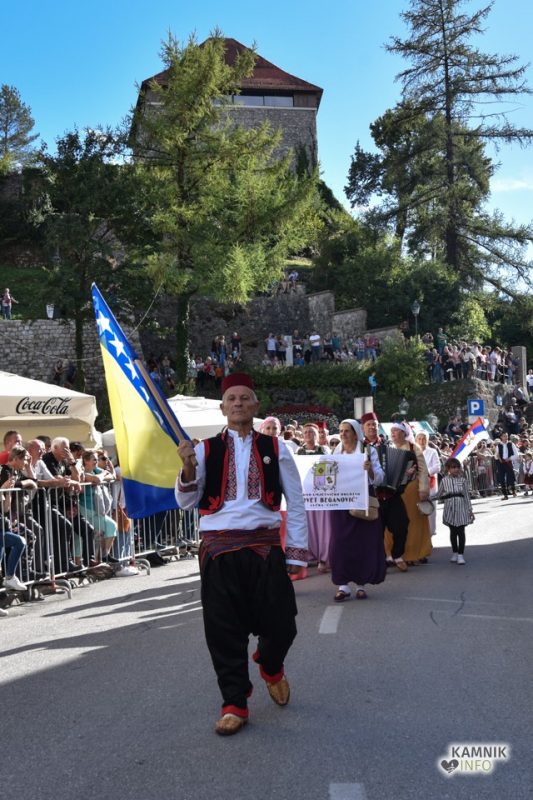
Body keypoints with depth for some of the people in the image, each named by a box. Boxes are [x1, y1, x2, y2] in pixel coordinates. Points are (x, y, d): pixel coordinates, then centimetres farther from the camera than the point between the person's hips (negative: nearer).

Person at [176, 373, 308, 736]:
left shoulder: (275, 449, 5)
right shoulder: (205, 449, 6)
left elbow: (296, 503, 6)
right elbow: (186, 502, 3)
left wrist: (296, 552, 2)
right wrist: (188, 468, -16)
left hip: (264, 546, 0)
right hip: (219, 550, 0)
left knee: (280, 625, 2)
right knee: (224, 631, 3)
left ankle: (270, 666, 37)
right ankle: (235, 704, 21)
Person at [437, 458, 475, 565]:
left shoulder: (462, 480, 1)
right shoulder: (444, 480, 1)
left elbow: (467, 495, 5)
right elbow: (439, 496, 10)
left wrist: (470, 509, 5)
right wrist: (447, 495, -4)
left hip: (461, 509, -1)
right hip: (450, 509, 1)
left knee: (461, 532, -4)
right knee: (453, 532, 9)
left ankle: (461, 555, -1)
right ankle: (454, 553, 22)